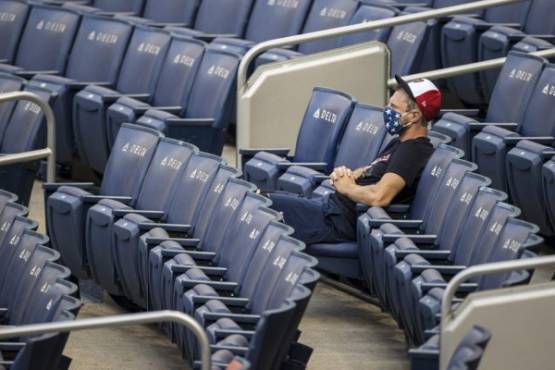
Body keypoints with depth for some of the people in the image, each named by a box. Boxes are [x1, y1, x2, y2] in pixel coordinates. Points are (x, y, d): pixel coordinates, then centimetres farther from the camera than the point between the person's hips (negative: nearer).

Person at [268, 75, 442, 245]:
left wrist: (346, 187, -10)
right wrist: (344, 175, -3)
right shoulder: (399, 143, 16)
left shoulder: (413, 151, -17)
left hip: (342, 219, -10)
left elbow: (378, 197, -30)